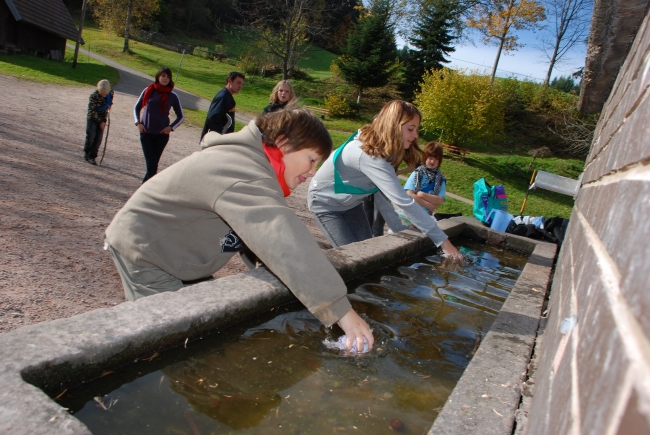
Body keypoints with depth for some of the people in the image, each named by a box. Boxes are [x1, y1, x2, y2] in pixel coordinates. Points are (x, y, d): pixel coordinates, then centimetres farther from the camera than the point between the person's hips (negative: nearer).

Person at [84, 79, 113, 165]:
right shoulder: (94, 95, -23)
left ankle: (92, 157, 6)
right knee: (90, 136, -7)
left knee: (98, 138, -2)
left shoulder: (110, 92, -10)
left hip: (102, 118, 4)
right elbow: (92, 110, -19)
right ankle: (86, 151, 20)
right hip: (92, 117, -3)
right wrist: (100, 122, -18)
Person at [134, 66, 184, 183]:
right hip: (146, 133, 0)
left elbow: (181, 116, 8)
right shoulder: (148, 91, 2)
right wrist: (138, 123, -1)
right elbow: (137, 108, 13)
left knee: (154, 163, 6)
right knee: (151, 163, -7)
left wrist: (171, 127, -5)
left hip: (162, 134, 0)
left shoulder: (172, 96, -1)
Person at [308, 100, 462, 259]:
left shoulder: (380, 150, -8)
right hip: (326, 203, -8)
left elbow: (380, 192, -10)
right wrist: (442, 241, -38)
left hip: (350, 202, 8)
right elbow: (404, 202, -40)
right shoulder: (370, 156, -37)